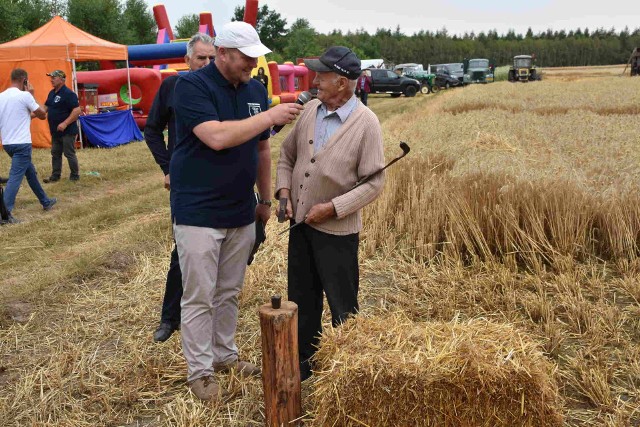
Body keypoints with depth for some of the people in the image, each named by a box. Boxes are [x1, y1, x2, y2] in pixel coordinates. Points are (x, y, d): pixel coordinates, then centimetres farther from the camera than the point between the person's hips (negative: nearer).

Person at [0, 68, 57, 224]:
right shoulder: (24, 95, -12)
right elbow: (43, 115, -1)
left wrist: (30, 115, 24)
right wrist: (32, 95, 5)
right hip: (21, 144, -8)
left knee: (30, 171, 21)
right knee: (15, 177, -9)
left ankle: (45, 201, 35)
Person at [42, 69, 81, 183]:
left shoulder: (68, 94, -16)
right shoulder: (52, 93, 12)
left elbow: (77, 110, -22)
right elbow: (45, 108, 19)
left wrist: (65, 123, -26)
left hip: (67, 131, -9)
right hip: (55, 131, 9)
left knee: (69, 154, -1)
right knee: (55, 153, 13)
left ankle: (75, 176, 10)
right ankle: (55, 176, 21)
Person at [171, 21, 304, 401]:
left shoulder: (256, 90, 6)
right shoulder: (192, 85, -13)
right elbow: (216, 137, -27)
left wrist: (266, 198, 15)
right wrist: (270, 116, -23)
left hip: (241, 214, 6)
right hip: (198, 213, -5)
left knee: (229, 292, 16)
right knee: (199, 298, 3)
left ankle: (225, 354, 33)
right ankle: (200, 370, 17)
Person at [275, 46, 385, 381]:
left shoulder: (366, 123, -14)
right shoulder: (311, 109, 3)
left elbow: (372, 184, -16)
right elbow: (287, 154, 14)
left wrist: (331, 208, -19)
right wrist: (284, 192, 0)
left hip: (336, 228, -6)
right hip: (300, 222, 6)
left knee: (342, 304, 6)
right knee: (301, 298, 17)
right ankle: (303, 360, 35)